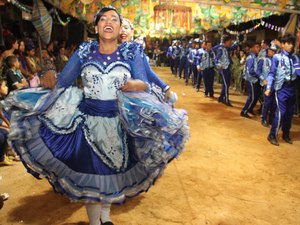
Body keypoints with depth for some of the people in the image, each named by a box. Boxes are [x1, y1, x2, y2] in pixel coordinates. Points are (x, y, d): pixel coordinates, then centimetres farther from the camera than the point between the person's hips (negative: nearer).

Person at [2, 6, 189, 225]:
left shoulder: (132, 51, 0)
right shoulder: (84, 51, 3)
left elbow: (145, 85, -8)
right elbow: (61, 83, 2)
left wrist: (133, 84, -29)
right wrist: (49, 78, -19)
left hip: (120, 121, 0)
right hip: (87, 118, 0)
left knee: (113, 170, 13)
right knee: (90, 172, 4)